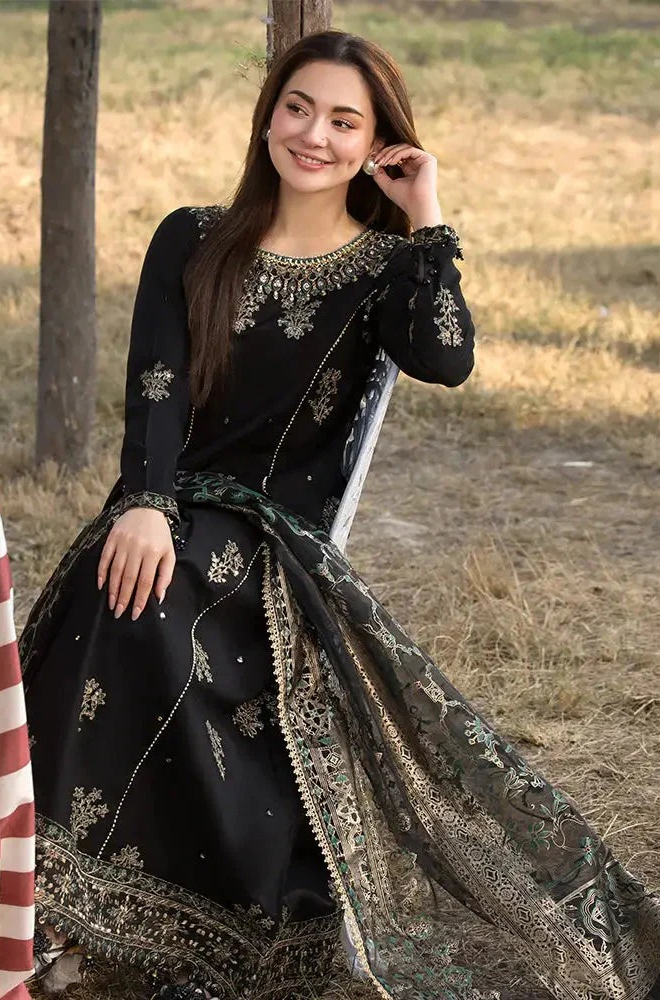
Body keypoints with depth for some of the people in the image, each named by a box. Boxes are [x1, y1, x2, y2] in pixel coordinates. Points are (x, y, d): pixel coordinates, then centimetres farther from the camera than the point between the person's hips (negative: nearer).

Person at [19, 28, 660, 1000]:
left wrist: (426, 216, -9)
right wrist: (144, 504, -20)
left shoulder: (385, 267, 8)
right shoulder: (193, 242, 11)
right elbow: (154, 382, -3)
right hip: (174, 517, 2)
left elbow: (447, 362, -15)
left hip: (281, 543, -1)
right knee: (132, 591, -31)